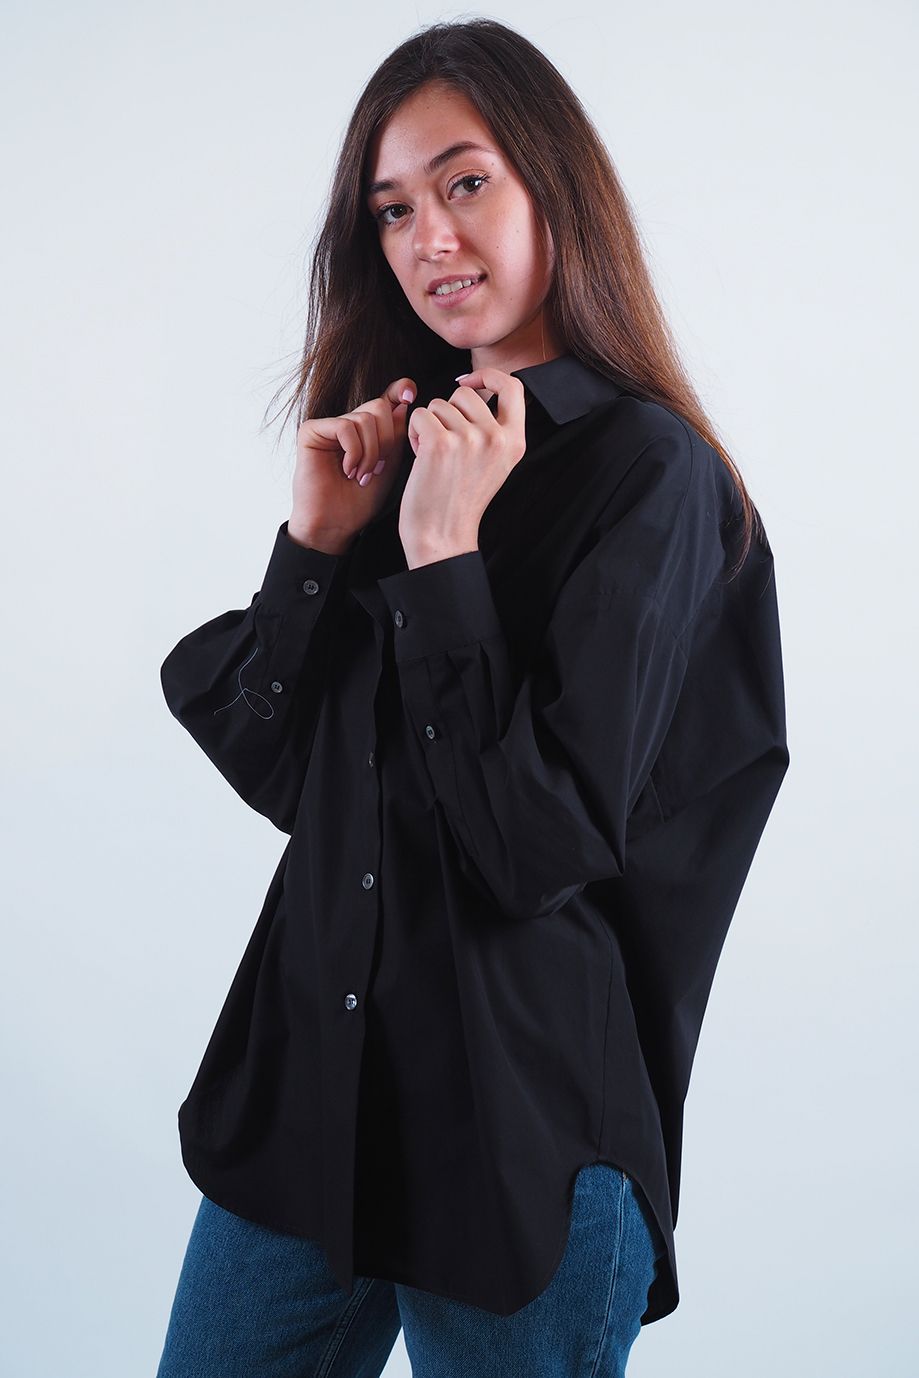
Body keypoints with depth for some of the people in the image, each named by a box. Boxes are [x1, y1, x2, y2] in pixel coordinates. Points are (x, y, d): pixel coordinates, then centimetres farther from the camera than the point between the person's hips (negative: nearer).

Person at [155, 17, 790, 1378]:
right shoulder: (402, 446, 7)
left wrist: (444, 552, -20)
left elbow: (540, 846, -18)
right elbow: (273, 775, 4)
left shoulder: (647, 472, -12)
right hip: (309, 1078, 6)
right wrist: (318, 541, -7)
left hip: (522, 1116, -6)